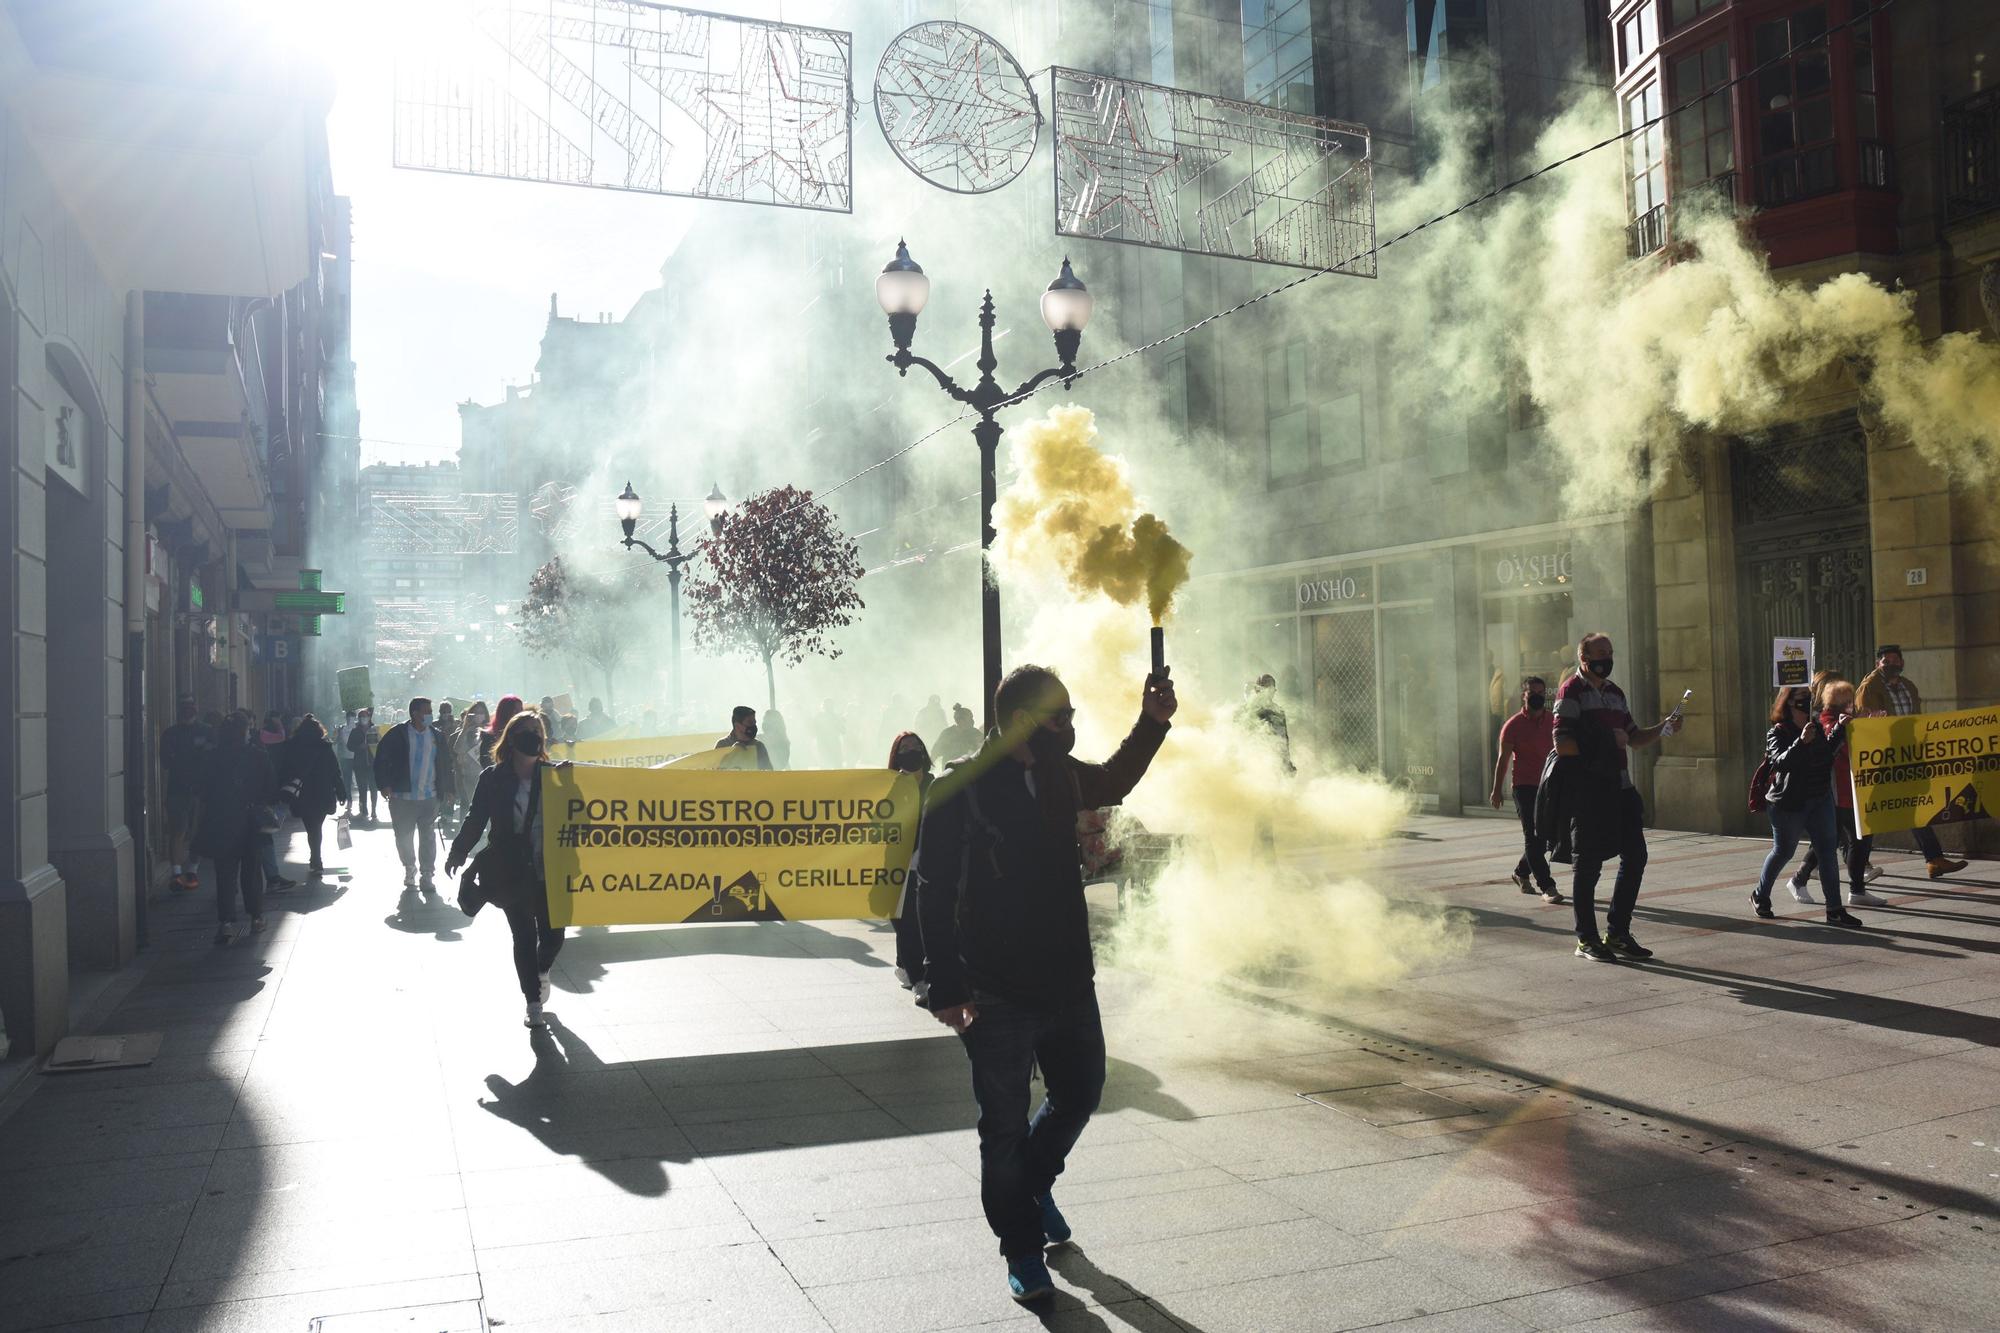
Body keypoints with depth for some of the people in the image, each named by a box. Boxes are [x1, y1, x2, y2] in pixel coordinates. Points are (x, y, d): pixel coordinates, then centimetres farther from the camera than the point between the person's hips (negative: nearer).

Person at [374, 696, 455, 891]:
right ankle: (409, 869, 30)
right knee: (404, 837, 9)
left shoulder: (435, 735, 5)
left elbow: (445, 763, 12)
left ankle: (427, 874, 8)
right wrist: (384, 784, -12)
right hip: (402, 797, -2)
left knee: (428, 837, 2)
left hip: (429, 797, 2)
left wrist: (447, 789, 8)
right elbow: (381, 758, -4)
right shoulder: (398, 733, -5)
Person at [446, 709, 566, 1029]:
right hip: (512, 873, -1)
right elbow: (476, 819, 1)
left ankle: (542, 970, 38)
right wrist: (458, 852, -9)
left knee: (552, 934, 3)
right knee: (524, 937, 4)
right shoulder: (493, 778, -1)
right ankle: (533, 1003, 18)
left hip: (549, 871, 1)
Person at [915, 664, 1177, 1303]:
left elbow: (1112, 783, 28)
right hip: (997, 994, -6)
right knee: (1006, 1126, 6)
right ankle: (1023, 1251, 24)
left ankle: (1035, 1183, 48)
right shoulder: (961, 789, -16)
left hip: (1069, 981, 7)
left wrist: (1151, 723, 15)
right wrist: (946, 987, -20)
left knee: (1078, 1096, 19)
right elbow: (936, 895, -16)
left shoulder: (1061, 776, 5)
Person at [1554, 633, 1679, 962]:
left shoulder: (1614, 692, 19)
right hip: (1588, 790, -8)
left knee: (1635, 857, 9)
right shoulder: (1572, 691, -7)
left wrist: (1663, 728, 7)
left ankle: (1617, 933, 20)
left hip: (1620, 787, 8)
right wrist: (1607, 742, -14)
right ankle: (1586, 940, 9)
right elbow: (1563, 744, -16)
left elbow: (1633, 736, 24)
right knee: (1589, 864, -1)